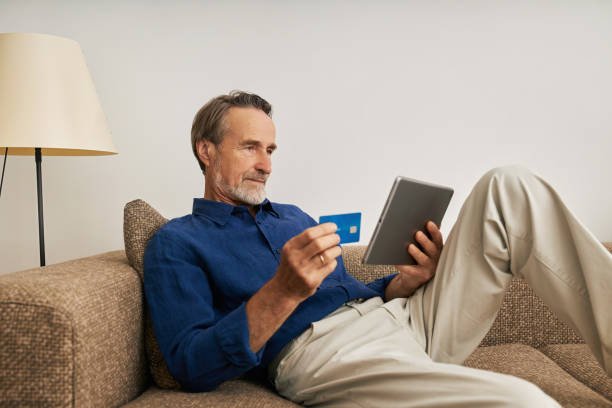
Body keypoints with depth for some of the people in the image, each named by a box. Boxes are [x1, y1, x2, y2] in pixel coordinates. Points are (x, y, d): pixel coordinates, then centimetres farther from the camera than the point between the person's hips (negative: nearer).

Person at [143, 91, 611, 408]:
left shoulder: (294, 217, 27)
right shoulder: (175, 243, 7)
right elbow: (192, 367, -6)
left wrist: (410, 280, 3)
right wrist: (284, 292, -21)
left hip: (408, 320, 8)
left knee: (507, 187, -6)